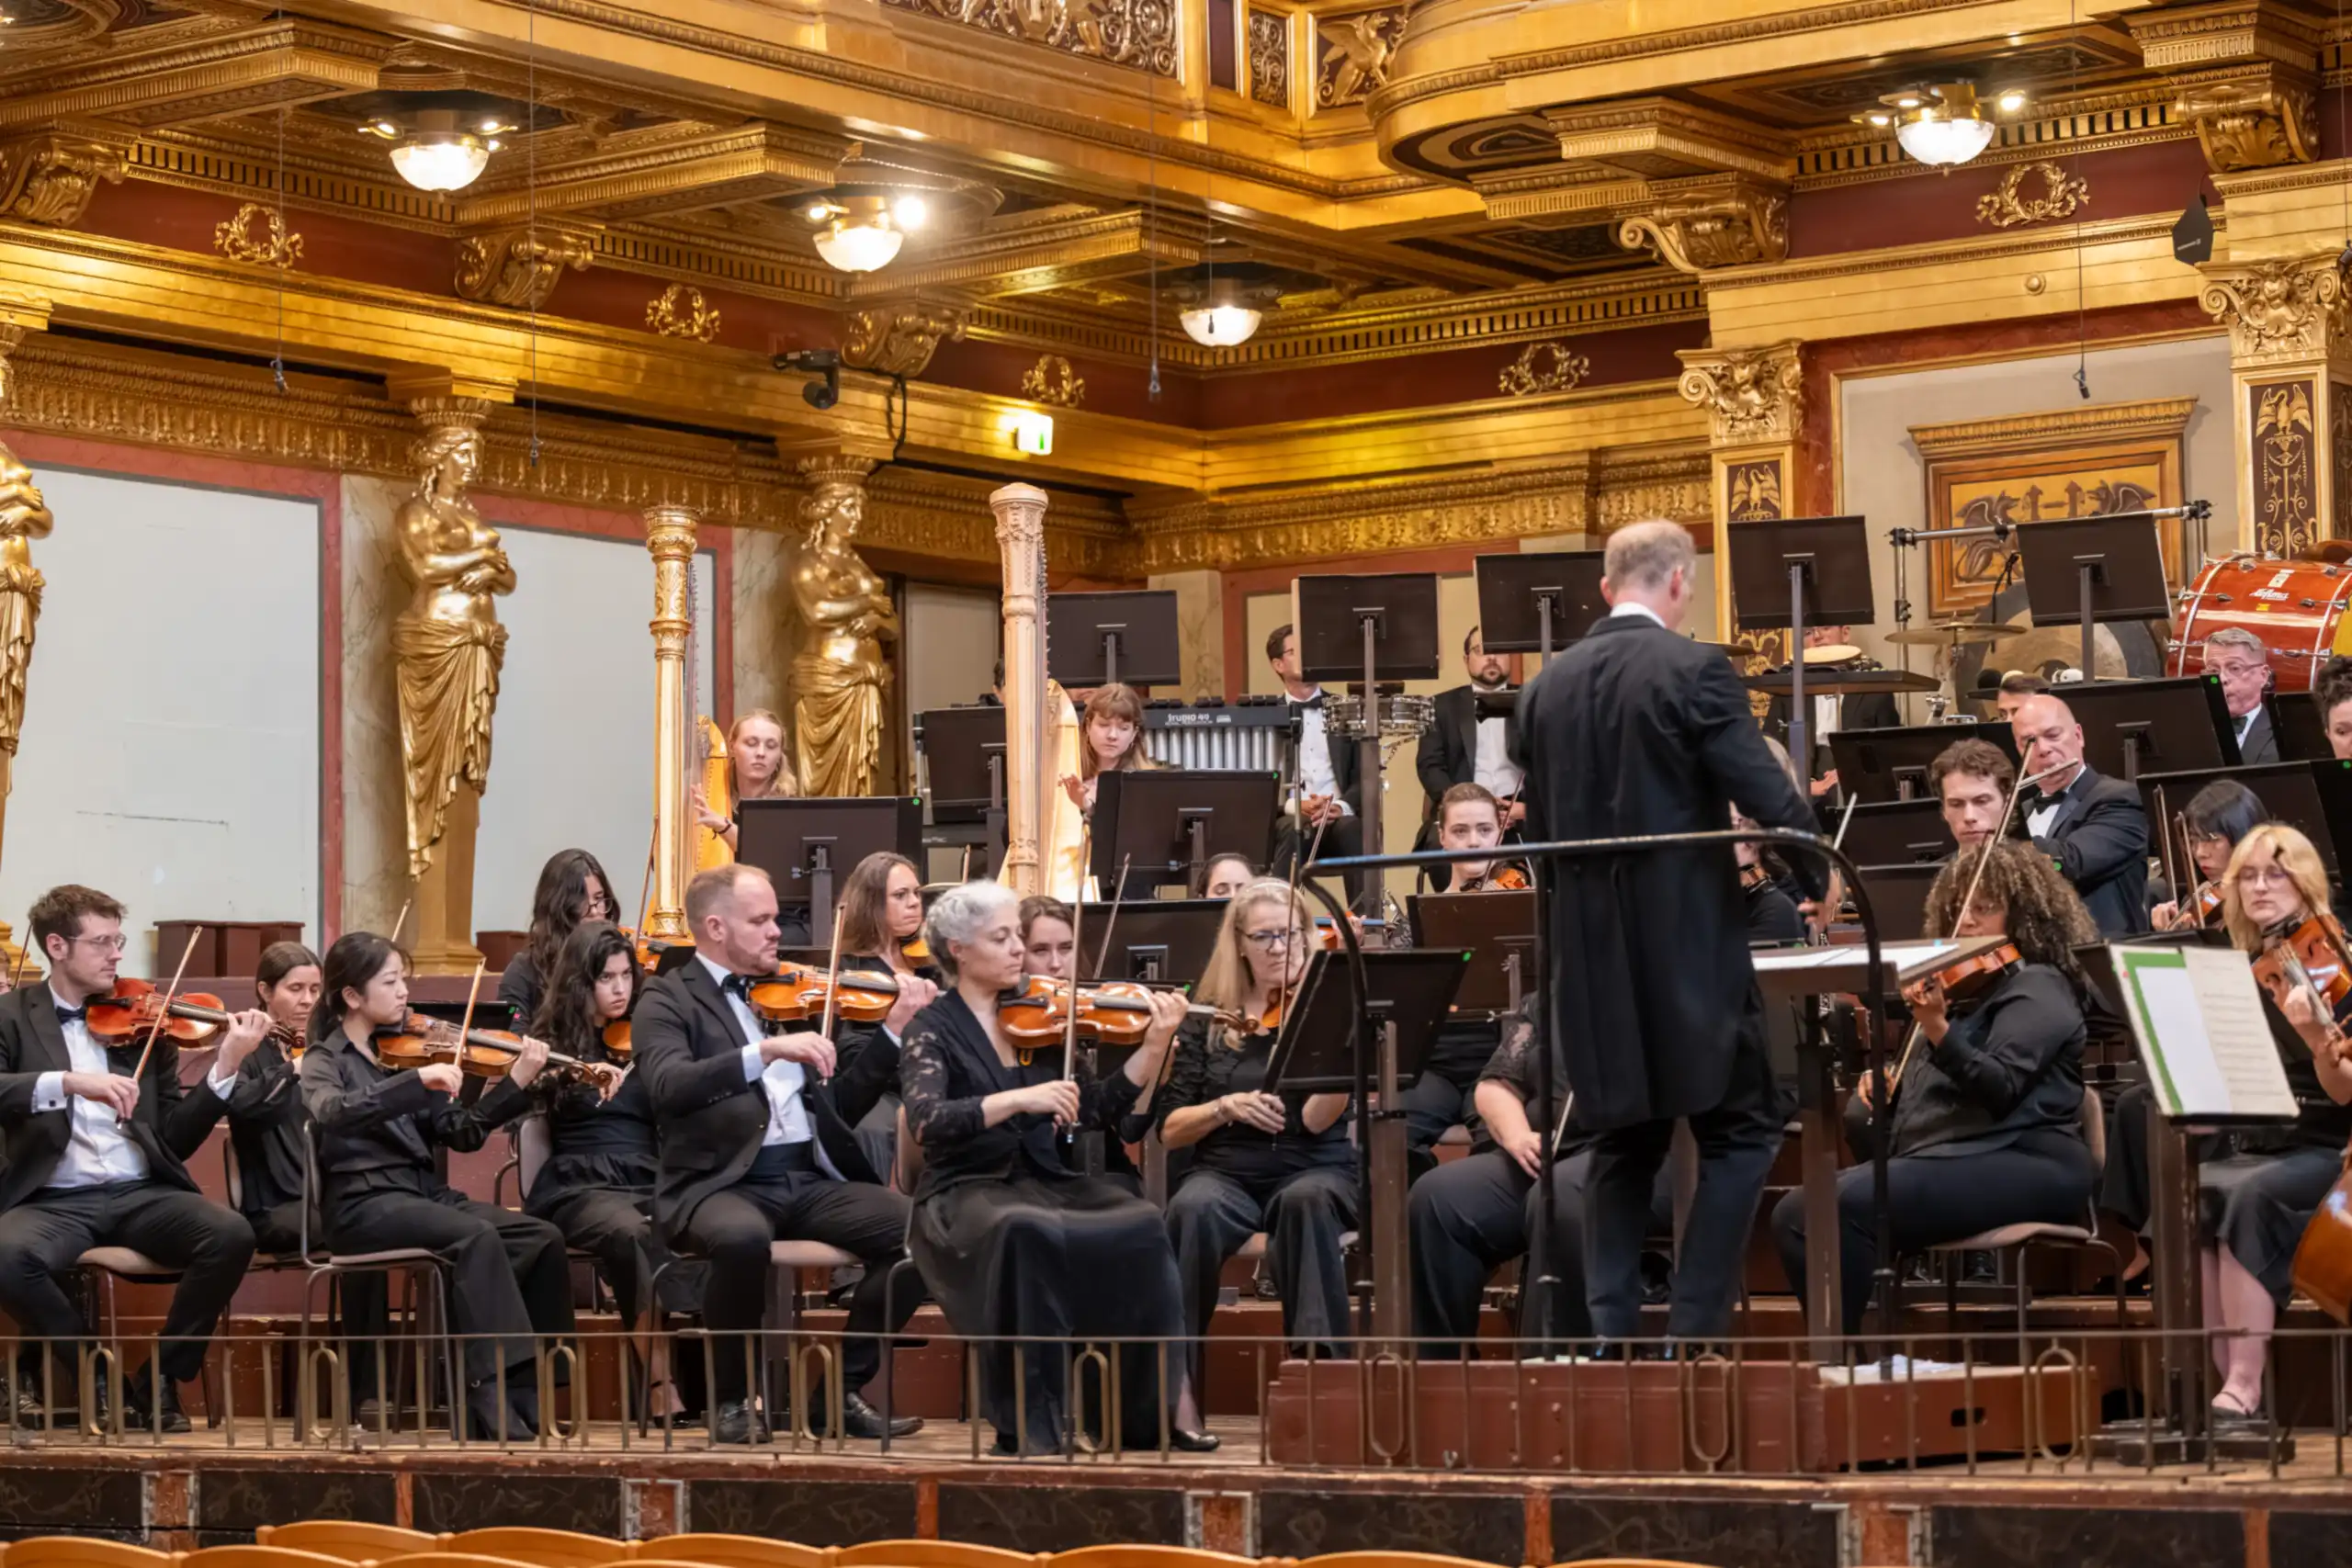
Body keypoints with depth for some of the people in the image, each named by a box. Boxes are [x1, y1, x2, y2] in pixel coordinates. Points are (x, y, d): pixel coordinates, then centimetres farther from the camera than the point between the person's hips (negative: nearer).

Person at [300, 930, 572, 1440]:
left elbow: (462, 1133, 10)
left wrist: (517, 1083, -3)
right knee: (478, 1237, -32)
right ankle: (492, 1395, -35)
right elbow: (333, 1113, -25)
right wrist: (418, 1081, -33)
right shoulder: (325, 1061, 1)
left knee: (542, 1239, -15)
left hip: (426, 1194, 6)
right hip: (365, 1204, -6)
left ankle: (526, 1395, -12)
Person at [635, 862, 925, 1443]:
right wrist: (766, 1051, -31)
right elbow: (669, 1086, -20)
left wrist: (894, 1032, 10)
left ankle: (842, 1390, -4)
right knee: (742, 1237, -40)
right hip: (721, 1185, -5)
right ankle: (734, 1397, -14)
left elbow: (840, 1108, 20)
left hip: (808, 1181, 6)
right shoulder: (669, 1001, 2)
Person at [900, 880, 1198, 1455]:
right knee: (1025, 1234, -39)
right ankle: (1027, 1423, -29)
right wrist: (1019, 1098, -27)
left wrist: (1154, 1046, -3)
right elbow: (927, 1122, -18)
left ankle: (1144, 1412, -15)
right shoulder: (934, 1029, 0)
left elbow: (1099, 1109, 8)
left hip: (1048, 1183, 5)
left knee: (1142, 1226, -24)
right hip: (968, 1191, -5)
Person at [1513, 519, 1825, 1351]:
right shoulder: (1692, 671, -11)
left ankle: (1612, 1327, 6)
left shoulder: (1546, 686, 8)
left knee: (1625, 1144, 13)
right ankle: (1695, 1325, -3)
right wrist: (1822, 883, 4)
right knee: (1740, 1132, 5)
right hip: (1688, 944, -6)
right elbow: (1771, 799, -13)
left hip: (1592, 950, 6)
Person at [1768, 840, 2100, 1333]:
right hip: (1945, 1158, 9)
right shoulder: (1964, 990, 25)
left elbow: (2000, 1087, -19)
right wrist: (1879, 1087, 5)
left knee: (1848, 1205, -31)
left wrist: (1938, 1031, -32)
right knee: (1794, 1215, -12)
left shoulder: (2038, 987, 0)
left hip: (2020, 1166, -9)